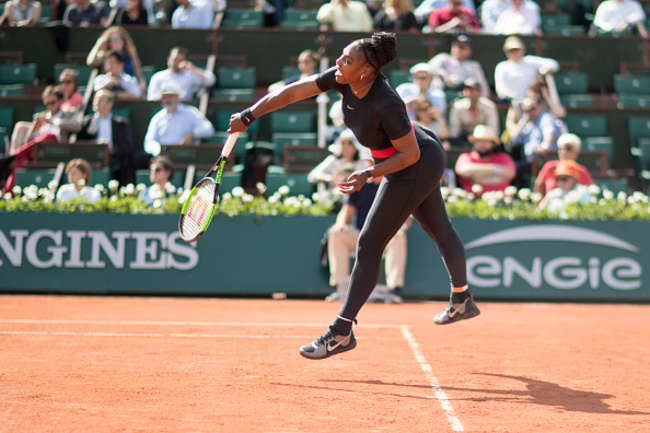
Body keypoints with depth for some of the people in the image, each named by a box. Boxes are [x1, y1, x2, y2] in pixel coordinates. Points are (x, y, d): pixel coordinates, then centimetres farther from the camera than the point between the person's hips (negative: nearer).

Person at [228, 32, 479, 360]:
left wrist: (369, 175, -31)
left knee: (369, 245, -6)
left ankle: (341, 332, -1)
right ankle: (462, 301, 47)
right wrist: (248, 116, -13)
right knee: (439, 230, 26)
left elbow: (410, 153, -26)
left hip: (415, 169, -9)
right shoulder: (343, 80, -15)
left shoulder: (385, 104, -36)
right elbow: (294, 91, -11)